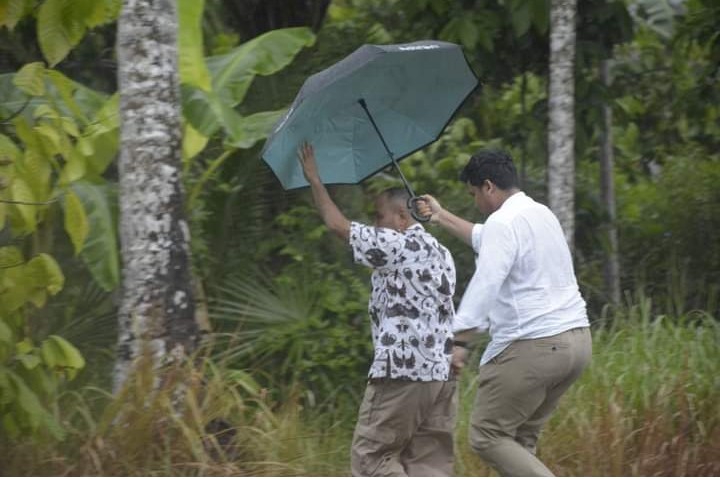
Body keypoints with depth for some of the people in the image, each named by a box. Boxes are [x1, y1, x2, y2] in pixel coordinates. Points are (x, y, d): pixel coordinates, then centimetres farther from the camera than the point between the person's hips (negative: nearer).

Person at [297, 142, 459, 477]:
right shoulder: (441, 254, 18)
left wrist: (314, 180, 8)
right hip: (442, 373, 8)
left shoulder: (395, 244, -8)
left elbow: (337, 225, -2)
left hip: (401, 373, -8)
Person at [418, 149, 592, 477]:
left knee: (487, 436, -2)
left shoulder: (503, 223, -11)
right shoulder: (541, 214, 19)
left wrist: (459, 341, -26)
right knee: (520, 437, 16)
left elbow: (485, 285, -23)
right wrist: (443, 217, 48)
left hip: (533, 347, -10)